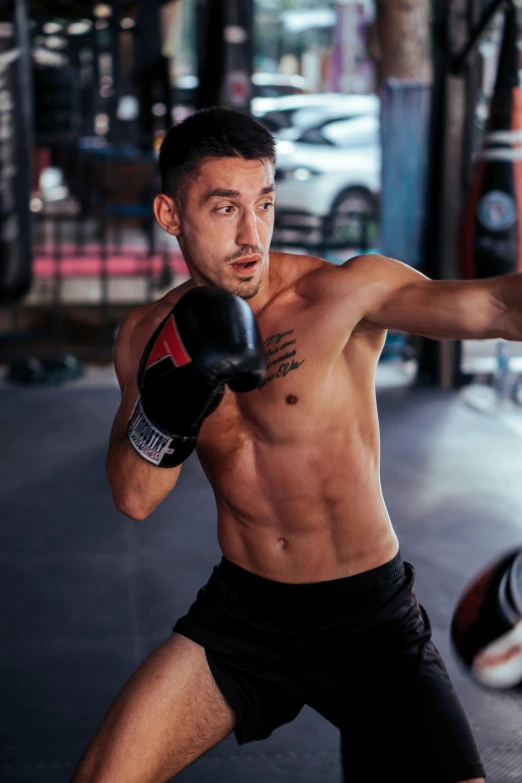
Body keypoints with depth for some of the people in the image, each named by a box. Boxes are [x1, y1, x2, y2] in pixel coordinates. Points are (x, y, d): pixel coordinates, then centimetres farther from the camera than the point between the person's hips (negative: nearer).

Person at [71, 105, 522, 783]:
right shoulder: (151, 335, -1)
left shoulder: (344, 293, -18)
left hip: (368, 616, -3)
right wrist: (173, 398, -21)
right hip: (240, 611, 4)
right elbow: (133, 498, -3)